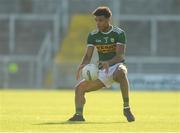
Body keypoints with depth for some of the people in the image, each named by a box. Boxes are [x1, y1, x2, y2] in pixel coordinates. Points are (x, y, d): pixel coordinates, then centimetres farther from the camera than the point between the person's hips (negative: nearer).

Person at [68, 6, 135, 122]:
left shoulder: (119, 33, -9)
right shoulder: (93, 36, 4)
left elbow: (120, 56, -20)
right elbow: (88, 56, -2)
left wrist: (108, 63, -41)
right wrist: (82, 65, -26)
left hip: (117, 66, -5)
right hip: (102, 71, 5)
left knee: (121, 72, -41)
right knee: (80, 87, -9)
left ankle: (127, 108, -37)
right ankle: (79, 115, -20)